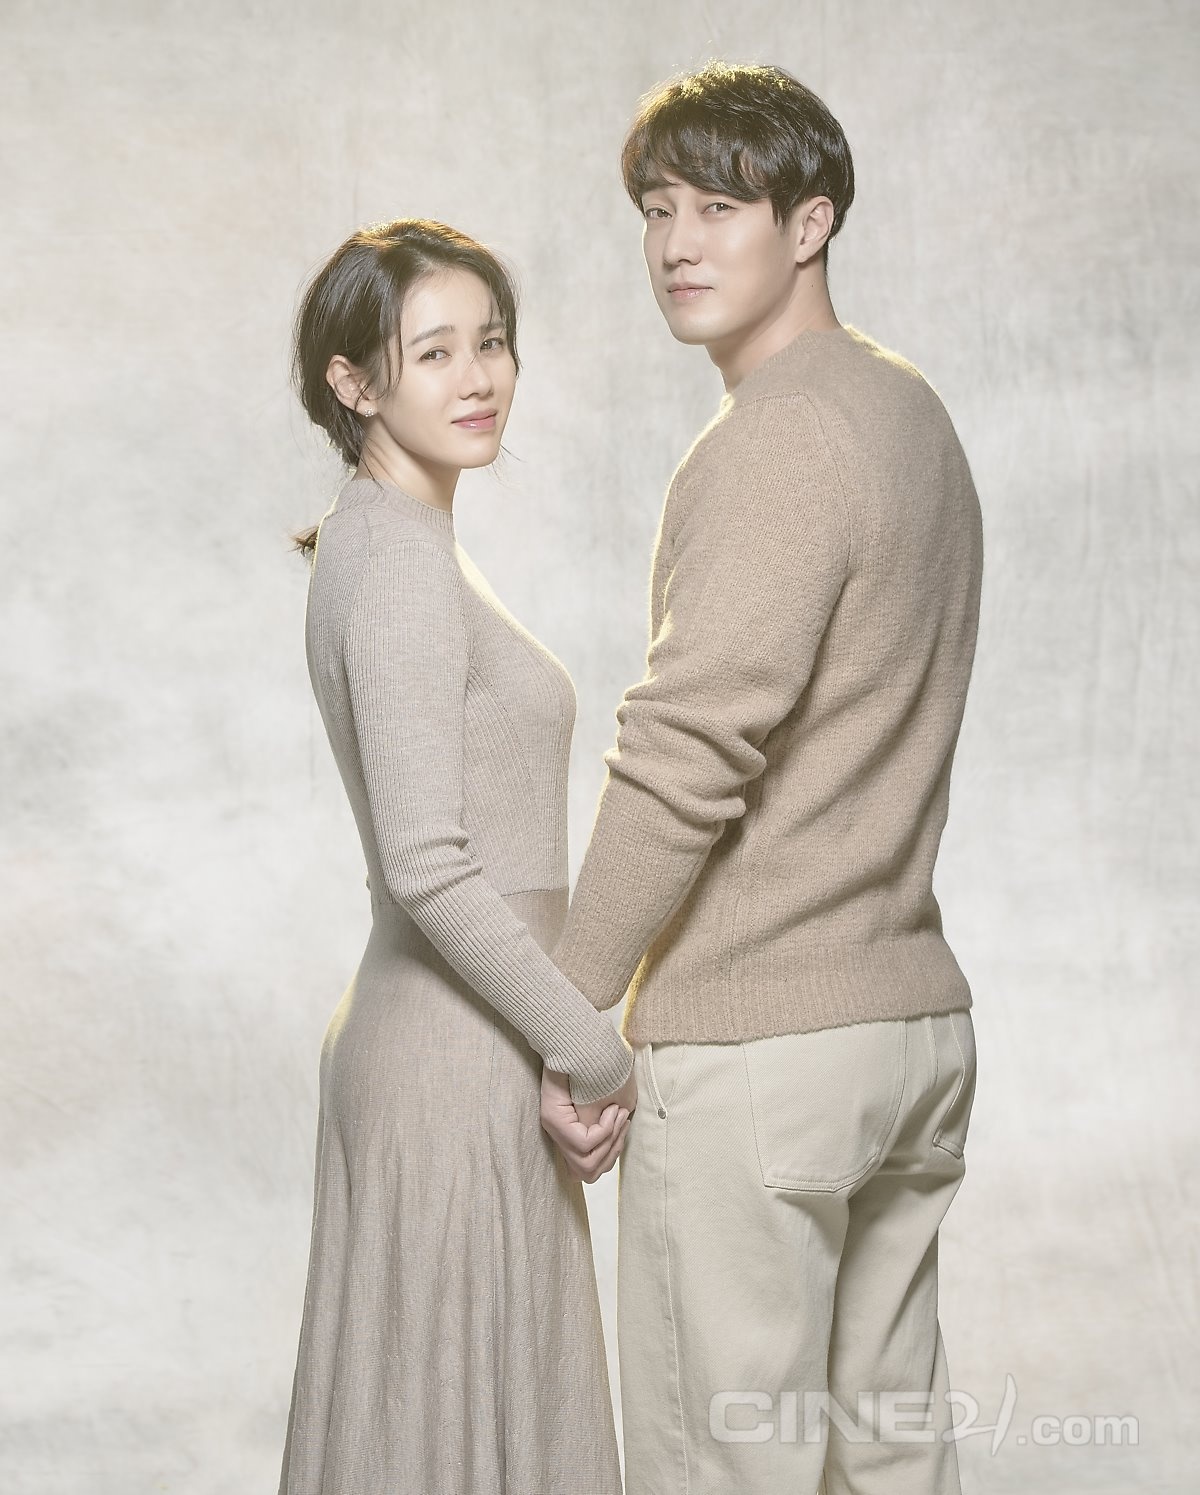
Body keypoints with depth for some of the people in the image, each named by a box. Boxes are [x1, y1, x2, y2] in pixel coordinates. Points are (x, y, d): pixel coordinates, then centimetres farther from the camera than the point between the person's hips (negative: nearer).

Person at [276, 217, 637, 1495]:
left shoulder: (375, 543, 13)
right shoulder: (403, 563, -17)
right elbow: (429, 865, -24)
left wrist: (568, 1043, 19)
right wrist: (599, 1054, -16)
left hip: (408, 1039, 10)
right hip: (462, 1067, -10)